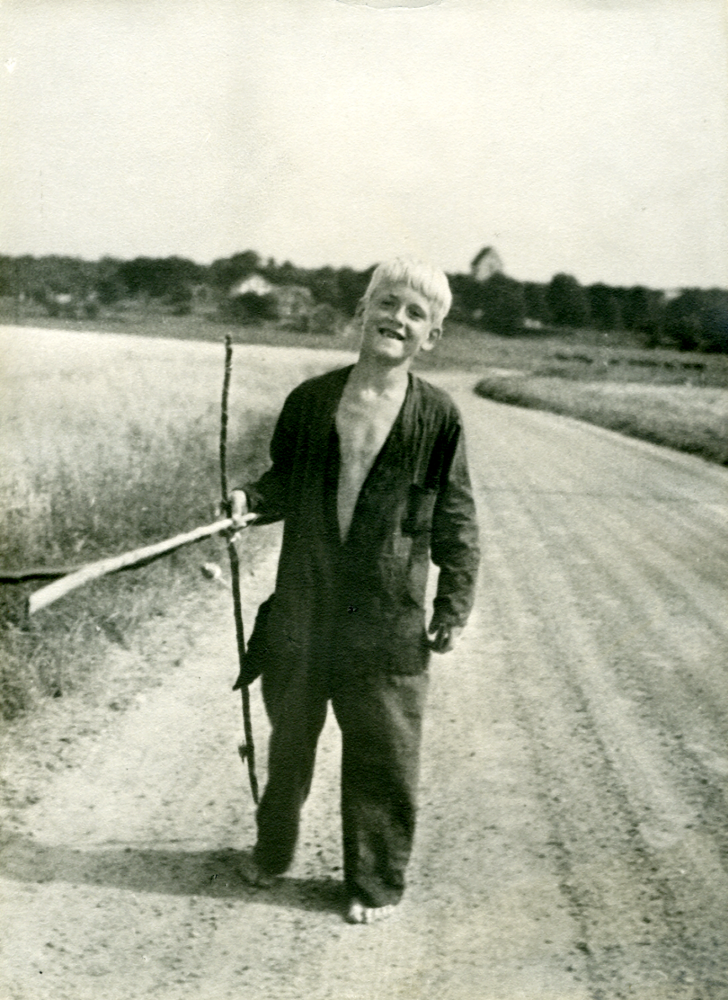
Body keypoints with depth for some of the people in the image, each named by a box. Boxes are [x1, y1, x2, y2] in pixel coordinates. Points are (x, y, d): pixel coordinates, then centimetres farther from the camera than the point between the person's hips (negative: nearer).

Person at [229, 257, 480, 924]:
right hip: (302, 609, 3)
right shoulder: (310, 400, -1)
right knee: (288, 741, 20)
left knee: (383, 755, 8)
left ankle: (376, 881, 28)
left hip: (388, 620, -2)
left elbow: (456, 520, 0)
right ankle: (272, 851, 43)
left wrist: (455, 605, -3)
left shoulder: (438, 417, -6)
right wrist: (251, 500, -9)